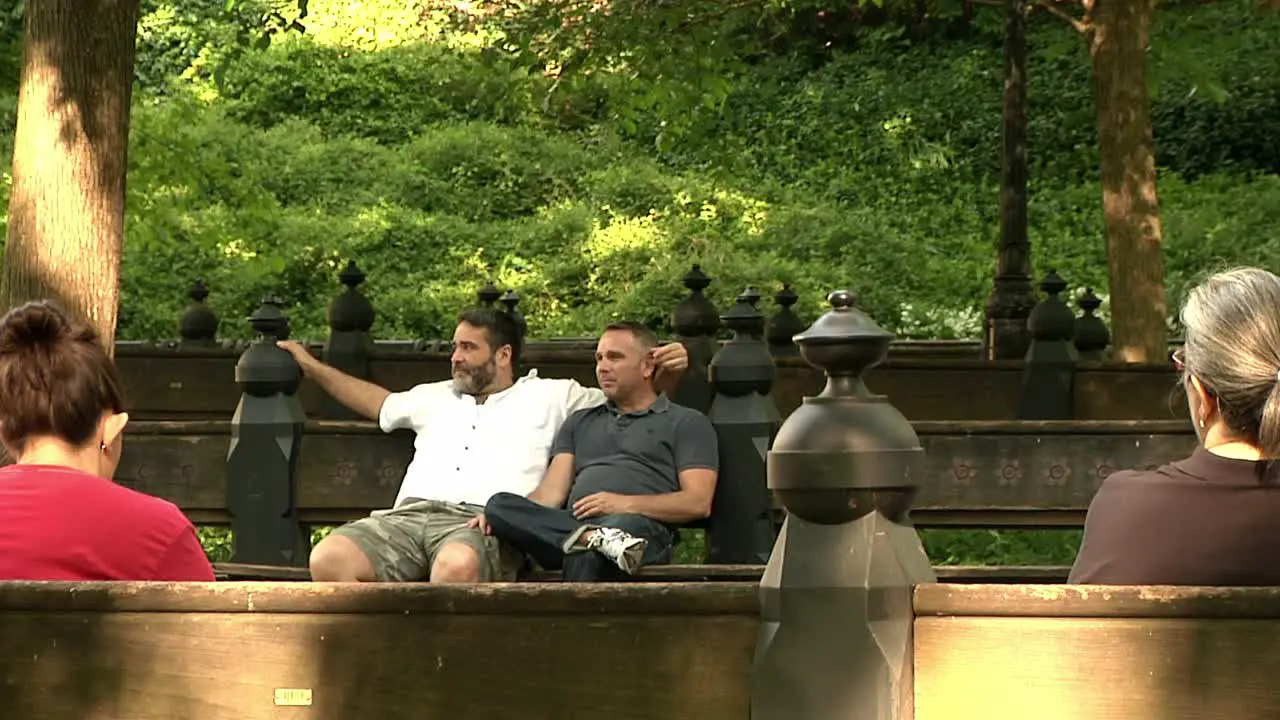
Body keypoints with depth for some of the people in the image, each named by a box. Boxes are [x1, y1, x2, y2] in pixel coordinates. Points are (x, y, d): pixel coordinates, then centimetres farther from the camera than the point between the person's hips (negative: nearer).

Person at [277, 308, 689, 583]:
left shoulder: (551, 397, 24)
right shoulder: (434, 397, 38)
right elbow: (380, 404, 53)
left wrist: (665, 375, 7)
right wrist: (312, 367, 55)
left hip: (483, 523, -4)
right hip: (409, 515, 4)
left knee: (457, 564, -45)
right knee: (328, 558, -29)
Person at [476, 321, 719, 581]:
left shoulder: (687, 423, 19)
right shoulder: (580, 422, 34)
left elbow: (698, 503, 5)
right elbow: (552, 491, 21)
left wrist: (626, 504, -10)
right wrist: (512, 517, -2)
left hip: (643, 526, -5)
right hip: (570, 524, 5)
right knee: (500, 503, -27)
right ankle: (598, 538, -44)